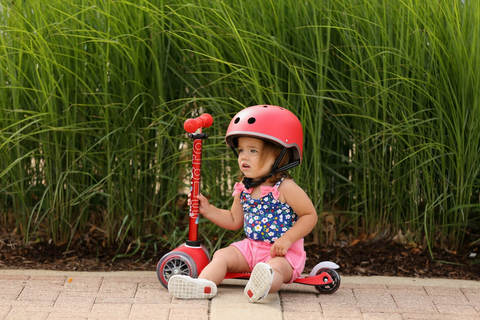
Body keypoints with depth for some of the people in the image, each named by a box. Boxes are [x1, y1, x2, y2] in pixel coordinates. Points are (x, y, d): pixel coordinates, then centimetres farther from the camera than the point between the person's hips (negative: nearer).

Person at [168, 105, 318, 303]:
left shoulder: (285, 188, -12)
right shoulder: (243, 189, 7)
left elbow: (310, 216, -11)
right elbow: (235, 220, 21)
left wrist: (288, 239, -20)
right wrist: (208, 210, 8)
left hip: (281, 251, -7)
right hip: (251, 247, 7)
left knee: (275, 268, -36)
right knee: (222, 255, -12)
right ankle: (203, 284, -38)